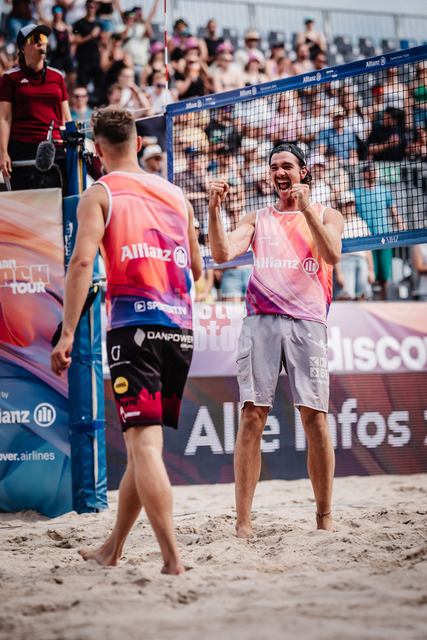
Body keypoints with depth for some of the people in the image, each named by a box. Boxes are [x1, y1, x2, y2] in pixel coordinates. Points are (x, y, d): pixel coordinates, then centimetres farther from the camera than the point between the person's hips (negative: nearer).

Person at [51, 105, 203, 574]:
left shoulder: (100, 194, 2)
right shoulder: (176, 194, 18)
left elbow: (82, 261, -10)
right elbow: (196, 269, 23)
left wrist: (67, 334, -11)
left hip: (133, 324, -5)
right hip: (181, 328, 6)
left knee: (144, 444, -9)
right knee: (142, 444, 15)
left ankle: (173, 560, -19)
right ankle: (112, 548, 27)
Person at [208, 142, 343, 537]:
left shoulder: (326, 215, 15)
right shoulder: (257, 219, 20)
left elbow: (332, 256, -5)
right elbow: (222, 254, 5)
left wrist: (306, 209, -12)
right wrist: (214, 209, -7)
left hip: (307, 322, -1)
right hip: (260, 321, 1)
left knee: (315, 418, -6)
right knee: (252, 417, -7)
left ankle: (325, 519, 3)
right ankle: (243, 522, -7)